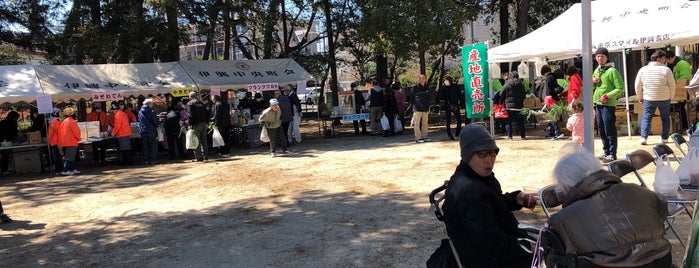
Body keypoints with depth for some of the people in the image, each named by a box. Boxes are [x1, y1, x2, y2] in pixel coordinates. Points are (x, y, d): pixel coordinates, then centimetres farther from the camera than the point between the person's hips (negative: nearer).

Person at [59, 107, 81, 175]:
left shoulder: (64, 121, 13)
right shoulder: (72, 121, -11)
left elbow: (60, 131, 13)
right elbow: (76, 131, -11)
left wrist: (60, 142, 18)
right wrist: (78, 138, 8)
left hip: (64, 142, 9)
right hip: (71, 142, -9)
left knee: (69, 157, 16)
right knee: (69, 158, -8)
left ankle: (72, 169, 21)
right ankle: (65, 171, -13)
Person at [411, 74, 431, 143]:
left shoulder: (427, 87, 11)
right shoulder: (415, 87, -5)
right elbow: (411, 98, 1)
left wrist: (427, 106, 13)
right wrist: (413, 105, 1)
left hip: (425, 109, 6)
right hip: (417, 109, -5)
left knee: (425, 123, 11)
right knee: (417, 123, -3)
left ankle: (424, 136, 21)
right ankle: (418, 138, 2)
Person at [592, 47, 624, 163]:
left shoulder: (612, 71, -7)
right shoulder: (596, 71, 15)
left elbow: (620, 88, -11)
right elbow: (592, 88, 23)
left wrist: (607, 96, -19)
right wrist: (592, 81, 2)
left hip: (608, 104, -8)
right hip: (598, 104, 8)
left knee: (609, 130, -6)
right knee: (601, 130, 12)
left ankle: (612, 154, -1)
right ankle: (606, 152, 21)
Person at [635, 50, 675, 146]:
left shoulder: (643, 70, 0)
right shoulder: (666, 70, -7)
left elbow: (638, 86, 4)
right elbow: (672, 85, -4)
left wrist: (640, 97, 16)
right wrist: (671, 97, 12)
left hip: (648, 99, 1)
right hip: (664, 99, -1)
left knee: (646, 118, 7)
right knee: (665, 118, 13)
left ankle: (643, 138, -6)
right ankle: (664, 138, 14)